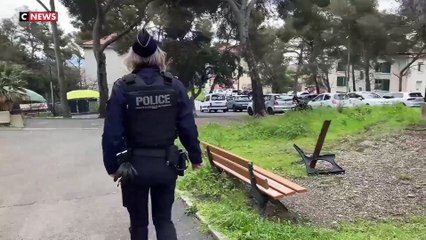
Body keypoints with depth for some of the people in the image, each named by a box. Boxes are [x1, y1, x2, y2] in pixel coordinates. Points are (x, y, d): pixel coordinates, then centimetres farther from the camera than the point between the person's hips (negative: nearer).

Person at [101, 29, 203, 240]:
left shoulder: (122, 87, -9)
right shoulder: (175, 85, -4)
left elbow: (112, 133, -10)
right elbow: (188, 126, -4)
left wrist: (112, 165, 2)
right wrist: (195, 157, 9)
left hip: (135, 165, -1)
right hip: (166, 164, 2)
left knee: (138, 222, 19)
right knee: (164, 220, 17)